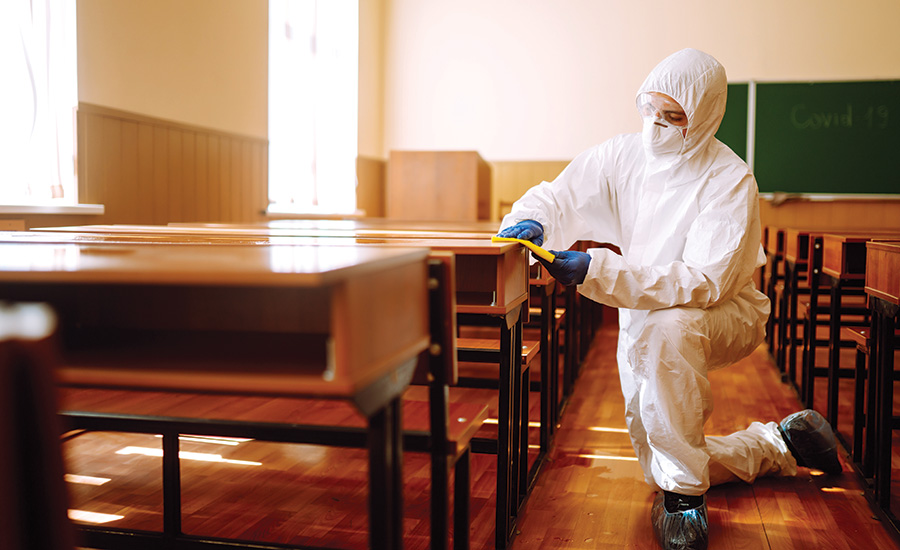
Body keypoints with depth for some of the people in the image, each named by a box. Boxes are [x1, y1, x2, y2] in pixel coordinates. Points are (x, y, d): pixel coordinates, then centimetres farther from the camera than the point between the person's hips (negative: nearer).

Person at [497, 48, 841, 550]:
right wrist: (532, 221, -34)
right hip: (644, 319, 6)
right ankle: (779, 445, 34)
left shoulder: (729, 180, -23)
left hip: (724, 314, -5)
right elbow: (559, 195, -8)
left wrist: (597, 271, -43)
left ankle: (684, 494, -25)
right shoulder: (622, 156, -9)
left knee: (666, 327, -42)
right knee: (658, 464, 10)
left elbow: (703, 283, -33)